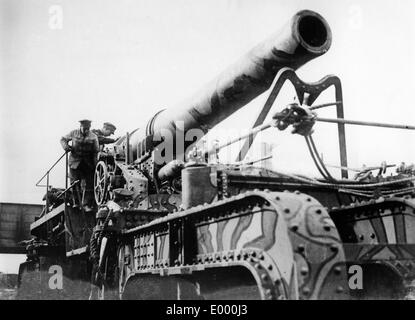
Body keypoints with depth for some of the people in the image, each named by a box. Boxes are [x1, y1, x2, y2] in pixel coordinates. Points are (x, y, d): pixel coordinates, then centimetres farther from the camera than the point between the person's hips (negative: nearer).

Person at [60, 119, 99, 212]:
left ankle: (87, 204, 5)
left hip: (88, 164, 0)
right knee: (74, 183, 5)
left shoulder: (93, 137, -1)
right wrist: (65, 146, -8)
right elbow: (63, 139, 15)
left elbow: (96, 152, -1)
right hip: (75, 162, 1)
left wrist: (95, 164, -9)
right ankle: (76, 202, 21)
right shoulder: (74, 133, 1)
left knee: (89, 184, -3)